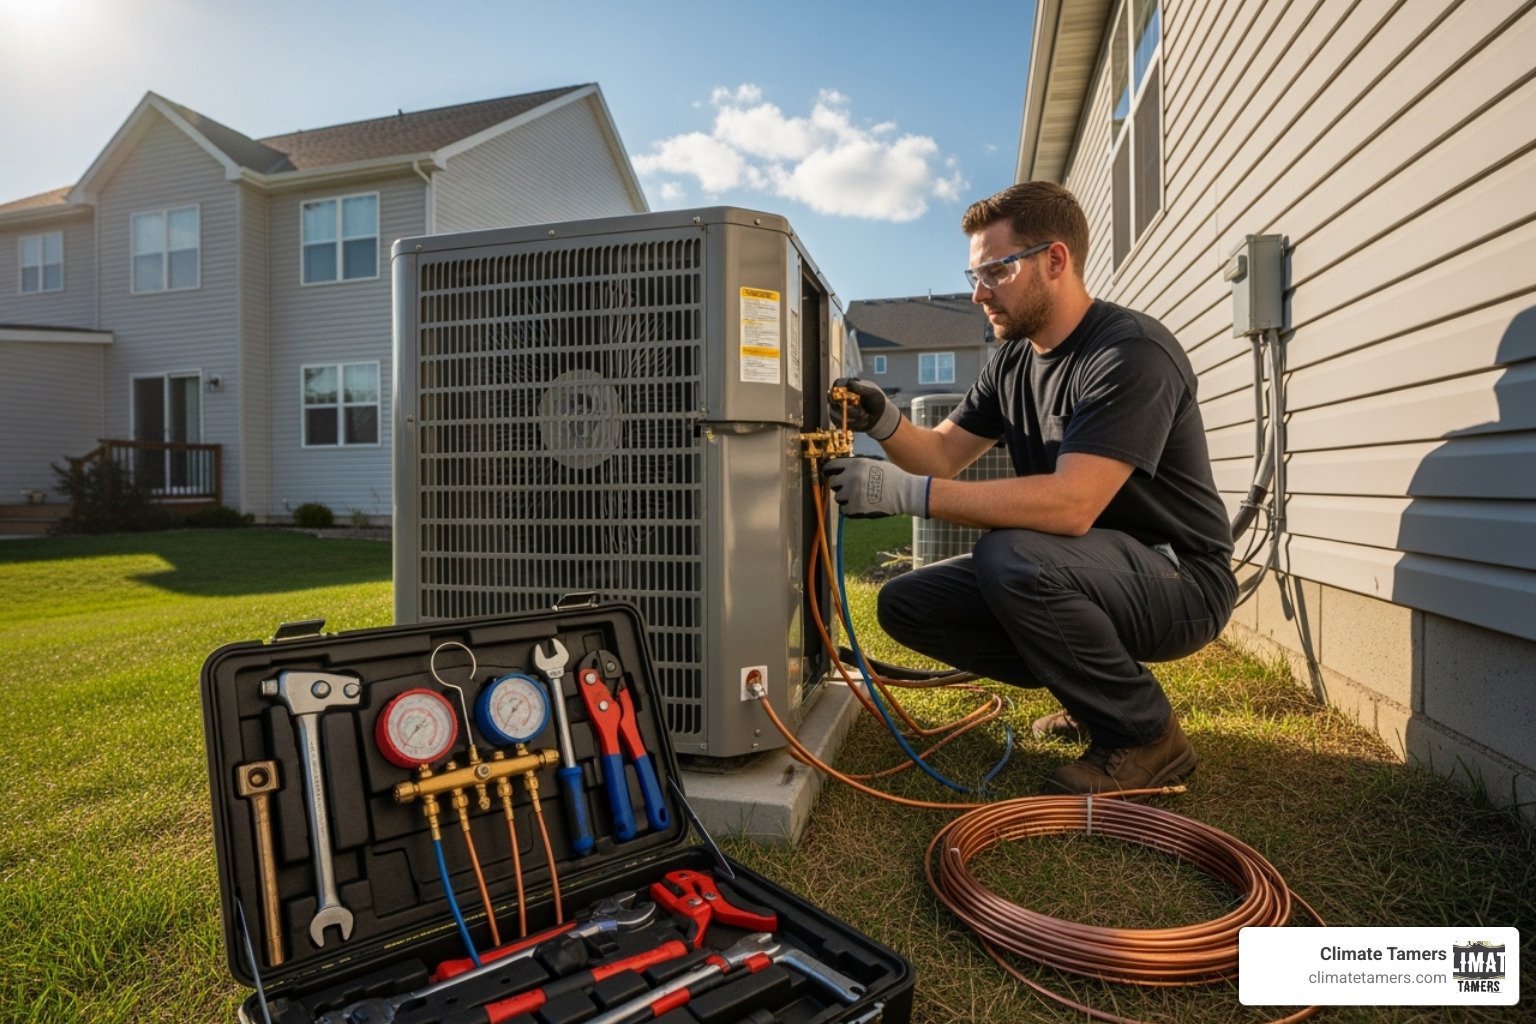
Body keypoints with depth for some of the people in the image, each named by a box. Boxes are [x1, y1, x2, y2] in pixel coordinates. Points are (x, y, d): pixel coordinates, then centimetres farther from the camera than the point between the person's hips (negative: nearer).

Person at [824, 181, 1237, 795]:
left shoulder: (1132, 353, -21)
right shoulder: (1014, 360, 6)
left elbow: (1072, 504, -33)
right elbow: (944, 454, 6)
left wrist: (905, 493, -35)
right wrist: (886, 425, -15)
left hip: (1181, 582, -7)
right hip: (1077, 573, 8)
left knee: (1010, 556, -35)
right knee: (906, 603, -3)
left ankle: (1144, 735, -8)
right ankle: (1093, 689, 11)